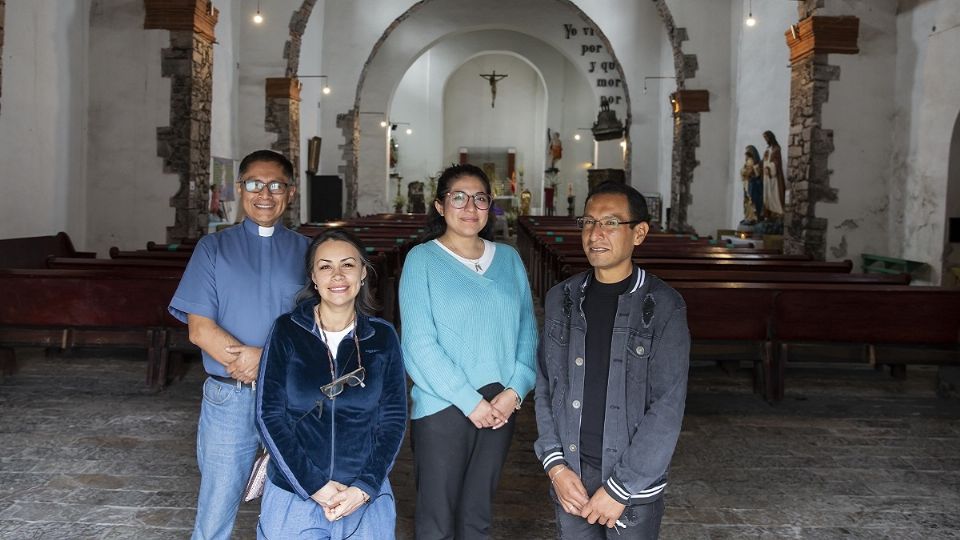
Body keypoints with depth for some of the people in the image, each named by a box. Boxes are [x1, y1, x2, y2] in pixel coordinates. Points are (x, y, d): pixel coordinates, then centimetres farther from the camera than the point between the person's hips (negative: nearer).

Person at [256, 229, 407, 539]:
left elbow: (393, 420, 0)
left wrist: (364, 488, -10)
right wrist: (314, 485, -12)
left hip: (365, 496, 1)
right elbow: (269, 415, -6)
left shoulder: (383, 337, 0)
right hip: (293, 495, -1)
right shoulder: (287, 331, -3)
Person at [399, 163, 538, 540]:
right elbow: (419, 343, -11)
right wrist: (470, 401, -13)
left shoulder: (508, 258, 8)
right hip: (442, 408, -4)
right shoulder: (422, 259, -5)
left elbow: (527, 331, 6)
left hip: (501, 407, 4)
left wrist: (515, 390, -8)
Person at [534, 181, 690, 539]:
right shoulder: (560, 299, 3)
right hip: (571, 474, 3)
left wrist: (620, 488, -14)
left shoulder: (664, 307, -10)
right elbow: (545, 385, 5)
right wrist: (555, 465, -6)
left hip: (635, 482, -3)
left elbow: (667, 407, -13)